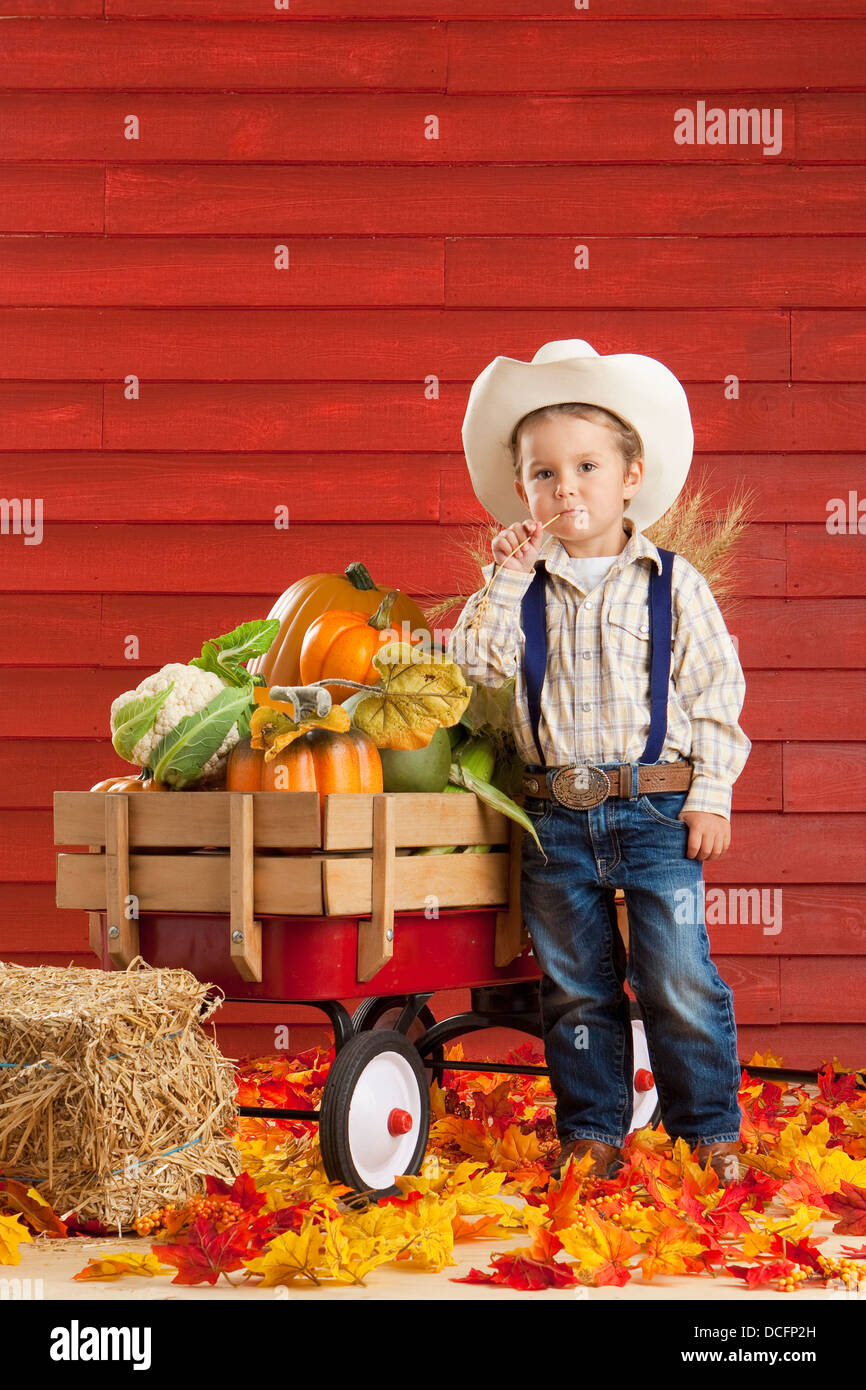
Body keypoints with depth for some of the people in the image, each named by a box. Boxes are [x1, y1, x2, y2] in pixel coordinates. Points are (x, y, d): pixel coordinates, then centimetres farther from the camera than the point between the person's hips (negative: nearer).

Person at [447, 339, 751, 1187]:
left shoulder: (671, 584, -1)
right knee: (574, 985, 11)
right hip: (556, 816, 3)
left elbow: (715, 690, 0)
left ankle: (710, 1128, 12)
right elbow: (476, 663, -6)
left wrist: (711, 796, -5)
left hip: (654, 807, -3)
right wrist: (506, 577, -11)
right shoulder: (524, 587, 6)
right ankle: (593, 1129, 23)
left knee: (678, 977, -3)